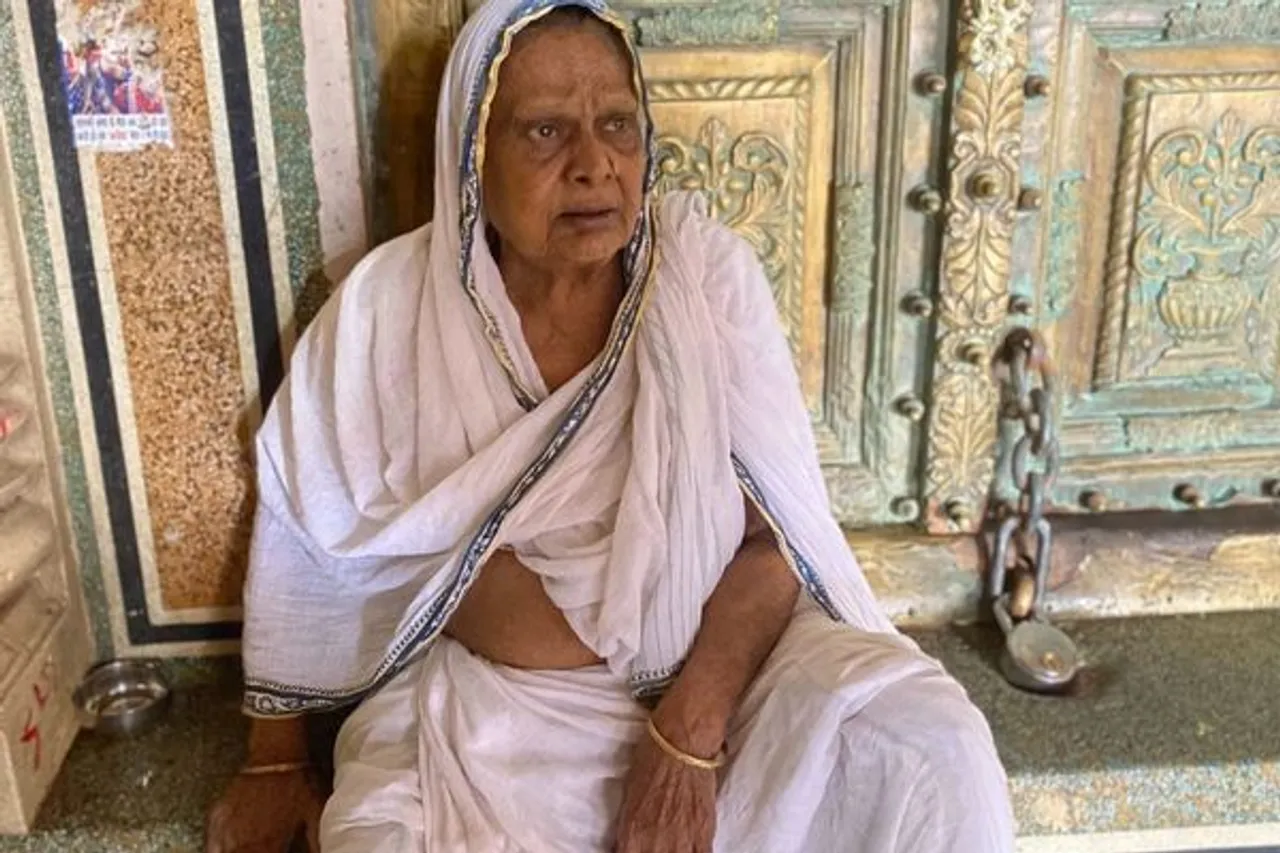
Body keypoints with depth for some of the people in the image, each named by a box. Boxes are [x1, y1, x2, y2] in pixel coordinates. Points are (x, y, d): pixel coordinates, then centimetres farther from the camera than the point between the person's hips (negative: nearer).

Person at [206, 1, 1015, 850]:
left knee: (928, 748, -22)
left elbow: (775, 528, -10)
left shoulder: (706, 267, -8)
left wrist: (688, 731, -22)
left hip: (714, 662, 1)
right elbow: (305, 533, 0)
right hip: (486, 696, 0)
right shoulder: (390, 307, -9)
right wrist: (276, 759, 4)